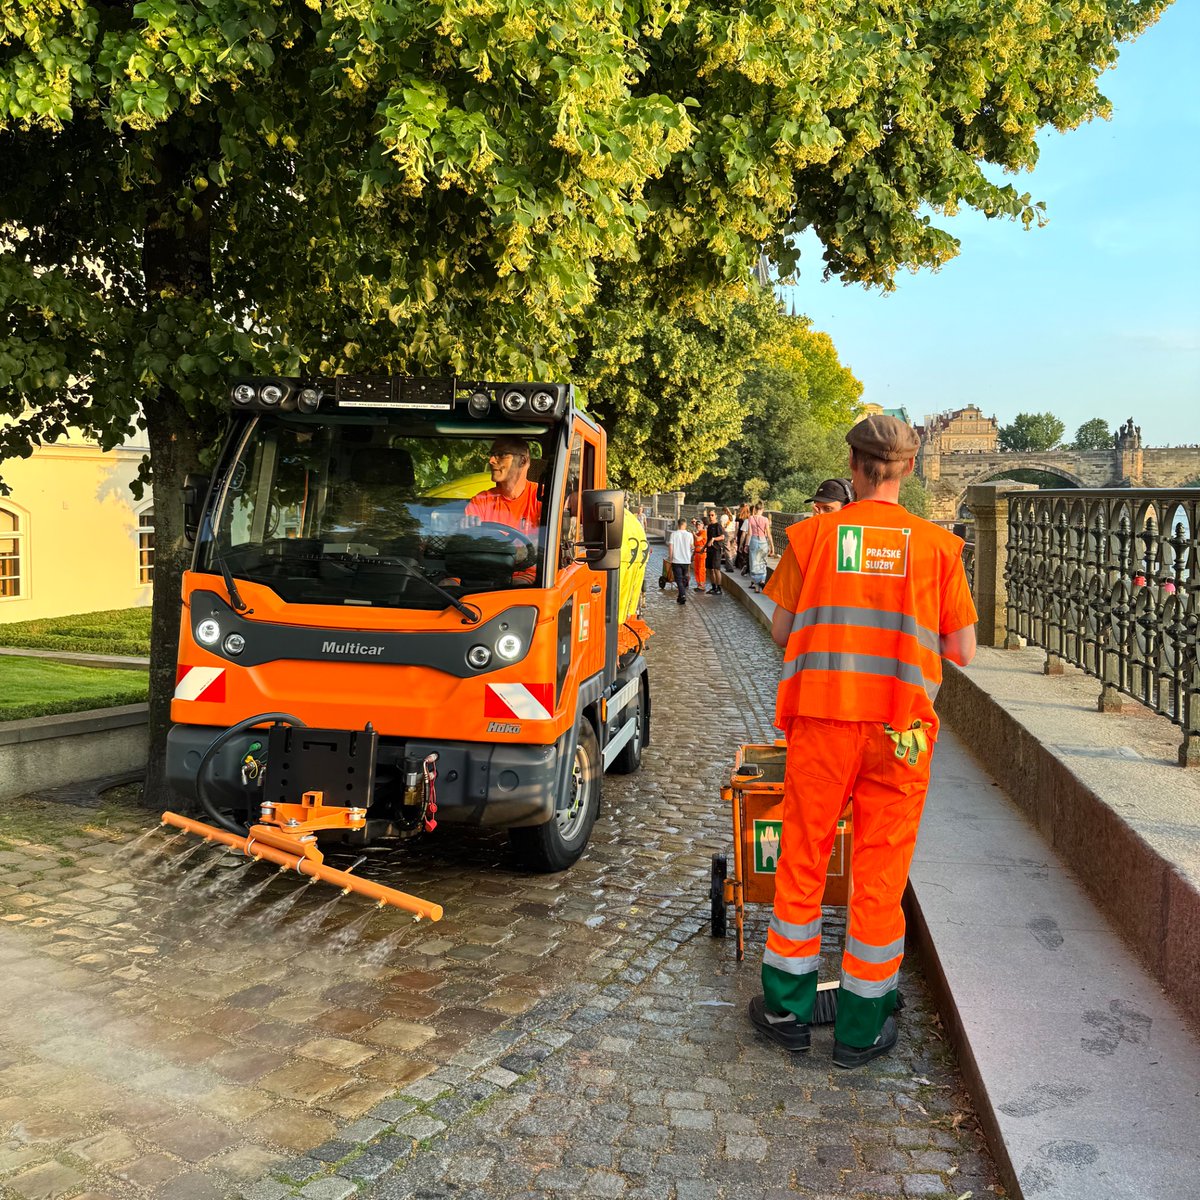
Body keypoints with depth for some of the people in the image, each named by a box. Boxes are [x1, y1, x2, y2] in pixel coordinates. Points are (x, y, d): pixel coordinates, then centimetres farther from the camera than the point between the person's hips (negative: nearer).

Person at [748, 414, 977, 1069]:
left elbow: (780, 631, 6)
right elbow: (962, 651, 2)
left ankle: (787, 1009, 25)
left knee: (803, 861, 14)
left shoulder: (811, 535, -1)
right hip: (900, 727, 0)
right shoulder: (935, 545, 0)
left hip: (820, 720, 0)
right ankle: (861, 1028, 21)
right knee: (880, 874, 10)